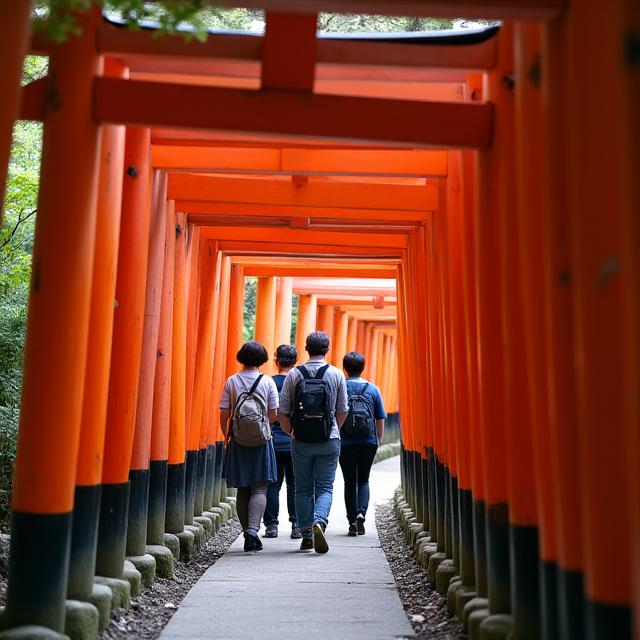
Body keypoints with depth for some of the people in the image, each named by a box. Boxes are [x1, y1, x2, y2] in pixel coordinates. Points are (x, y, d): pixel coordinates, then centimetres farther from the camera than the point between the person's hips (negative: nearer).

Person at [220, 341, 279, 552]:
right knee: (259, 489, 1)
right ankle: (253, 530, -14)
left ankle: (248, 532, 15)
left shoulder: (231, 381, -1)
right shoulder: (268, 382, -3)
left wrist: (227, 435, 13)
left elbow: (224, 414, -2)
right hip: (262, 440, -1)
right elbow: (274, 415, -3)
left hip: (238, 440, 2)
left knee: (242, 490, 11)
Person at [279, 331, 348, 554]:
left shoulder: (294, 374, -2)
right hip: (329, 441, 0)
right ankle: (319, 522, -17)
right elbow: (342, 411, 4)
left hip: (301, 441, 1)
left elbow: (283, 413, -2)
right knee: (325, 487, 7)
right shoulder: (337, 374, -1)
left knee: (303, 488, 12)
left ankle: (306, 535, 15)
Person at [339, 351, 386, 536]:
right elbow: (380, 419, 4)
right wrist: (378, 440, 17)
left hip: (345, 444, -1)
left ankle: (352, 521, 9)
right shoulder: (373, 389, 1)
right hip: (368, 443, 1)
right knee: (363, 481, 14)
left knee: (349, 482, 10)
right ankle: (361, 513, -6)